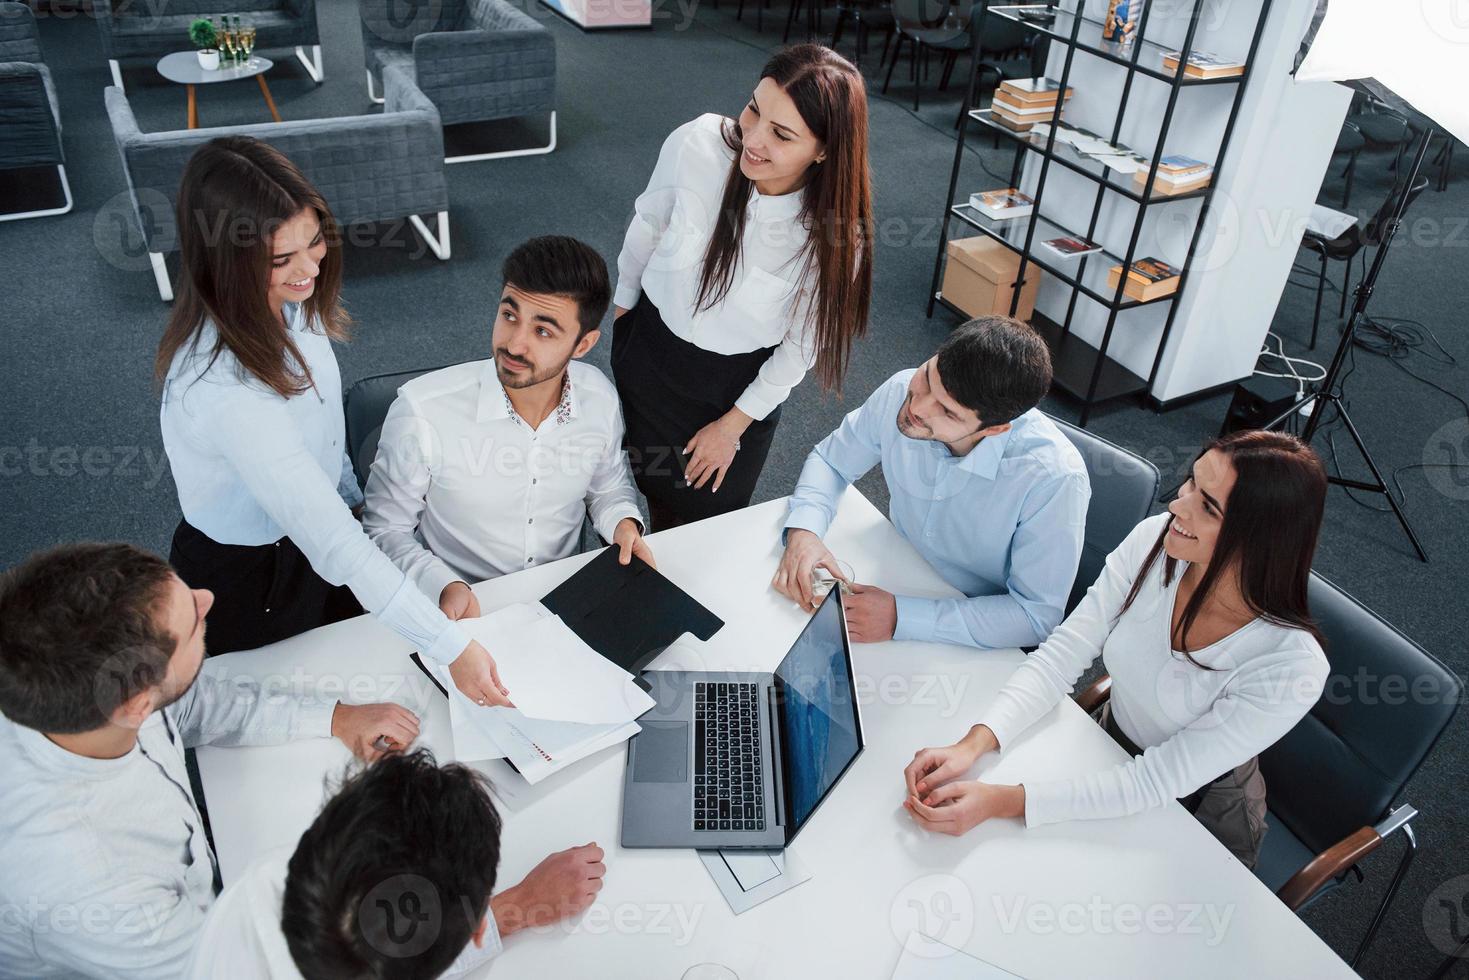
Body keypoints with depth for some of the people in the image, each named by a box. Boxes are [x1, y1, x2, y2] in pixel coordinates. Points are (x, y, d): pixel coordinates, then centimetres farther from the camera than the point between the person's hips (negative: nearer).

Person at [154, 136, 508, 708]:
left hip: (310, 533, 7)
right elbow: (327, 538, -41)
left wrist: (351, 499, 15)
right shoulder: (222, 388, -40)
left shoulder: (287, 303, -14)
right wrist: (451, 646, -40)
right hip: (246, 579, -7)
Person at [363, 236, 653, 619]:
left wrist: (623, 523, -8)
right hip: (463, 614, -2)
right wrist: (444, 587, -24)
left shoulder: (600, 397, -9)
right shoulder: (421, 411, -22)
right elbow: (384, 530, -8)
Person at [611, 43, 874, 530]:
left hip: (740, 382, -1)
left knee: (711, 514, 18)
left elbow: (802, 345, -14)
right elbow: (648, 226, -6)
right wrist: (625, 304, 10)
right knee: (653, 485, 23)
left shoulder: (835, 236, -29)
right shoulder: (696, 144, -28)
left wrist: (733, 424, -4)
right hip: (650, 344, 2)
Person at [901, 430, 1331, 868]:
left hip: (1198, 812, -3)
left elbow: (1157, 782, -30)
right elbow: (1063, 652, -18)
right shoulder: (1153, 541, -22)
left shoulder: (1290, 667, -33)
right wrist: (973, 744, -33)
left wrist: (1002, 801, -38)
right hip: (1110, 751, 3)